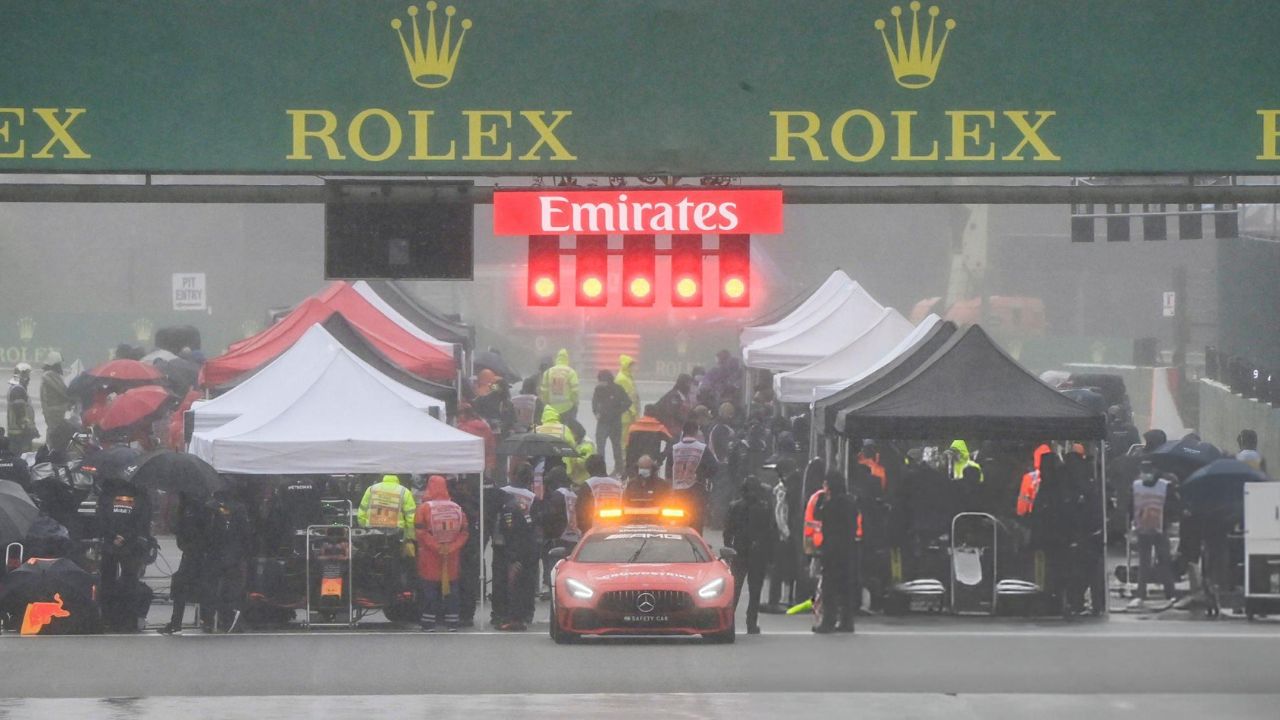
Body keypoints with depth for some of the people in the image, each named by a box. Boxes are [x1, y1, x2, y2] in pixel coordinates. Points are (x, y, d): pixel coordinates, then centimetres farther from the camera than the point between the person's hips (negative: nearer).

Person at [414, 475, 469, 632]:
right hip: (452, 557, 3)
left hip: (429, 557, -3)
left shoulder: (424, 508, -9)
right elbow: (464, 533, 2)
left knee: (430, 589, 3)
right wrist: (451, 548, -5)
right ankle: (453, 622, 10)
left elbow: (421, 533, -14)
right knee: (452, 588, 9)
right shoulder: (458, 509, 5)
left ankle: (429, 623, 4)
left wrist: (437, 547, -12)